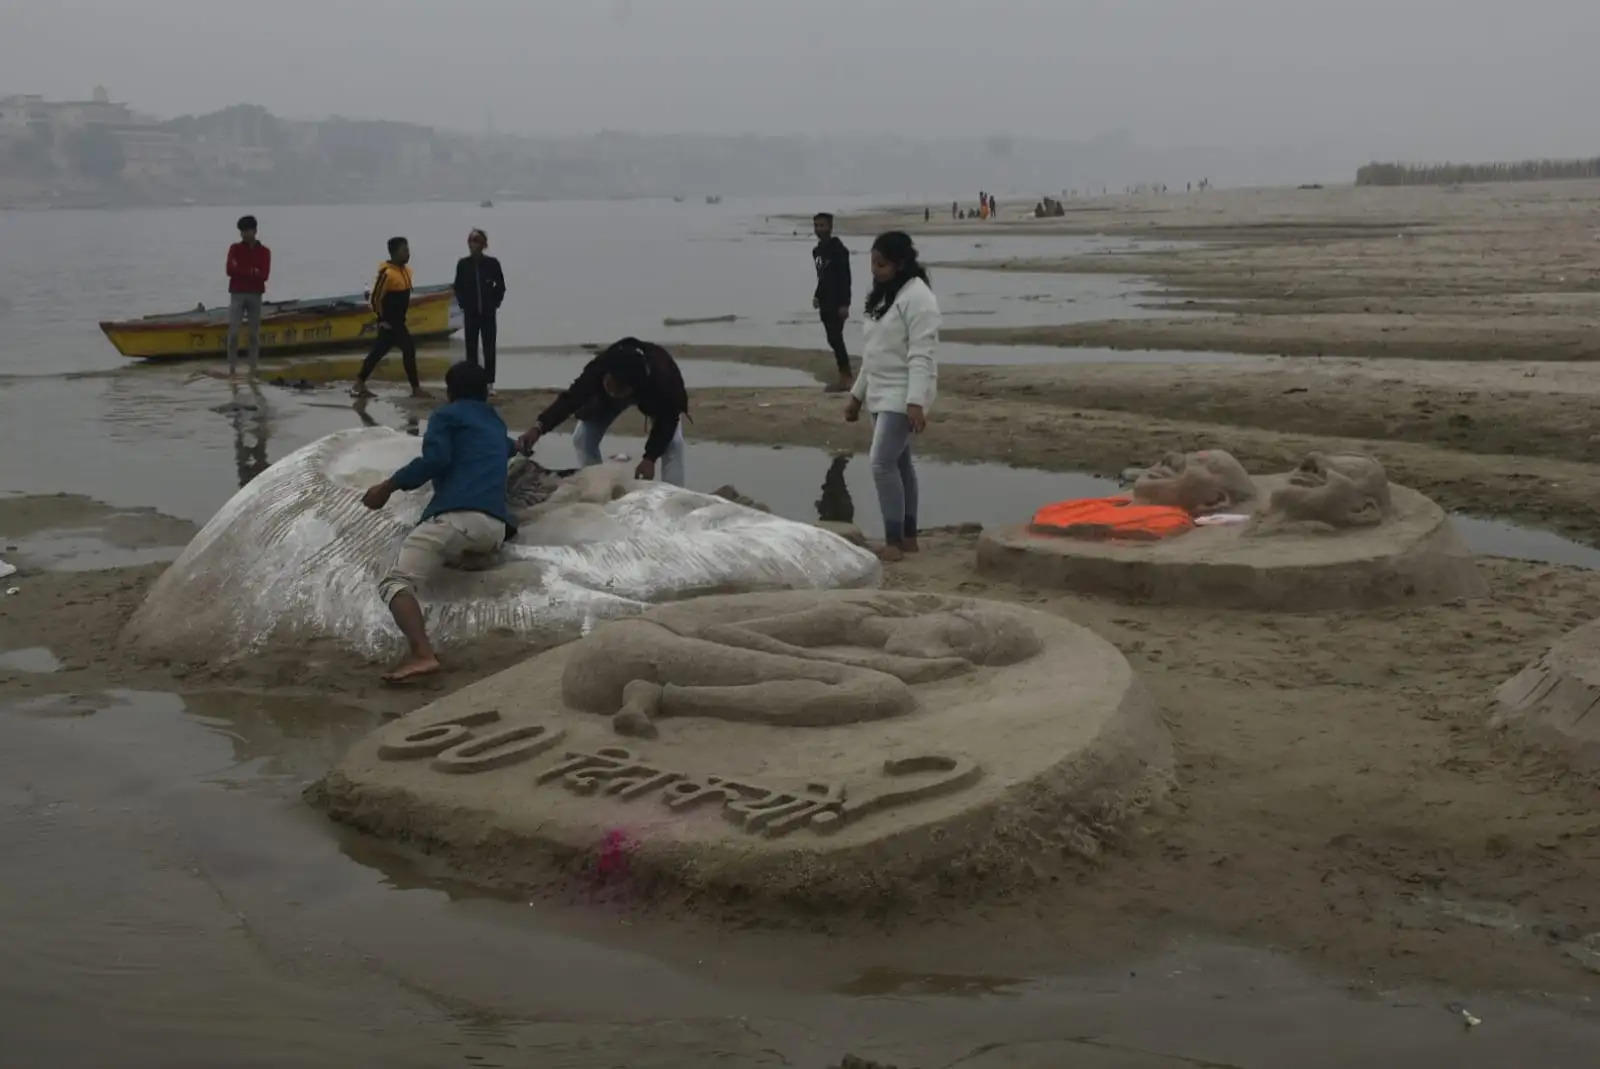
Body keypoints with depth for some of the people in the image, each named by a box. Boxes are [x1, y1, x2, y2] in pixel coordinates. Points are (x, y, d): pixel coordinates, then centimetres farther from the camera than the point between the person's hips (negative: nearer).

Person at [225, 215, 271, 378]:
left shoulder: (264, 251, 6)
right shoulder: (235, 248, 7)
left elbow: (264, 275, -6)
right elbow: (230, 270, -6)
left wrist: (241, 271, -10)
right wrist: (252, 272, -8)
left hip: (256, 295, 1)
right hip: (237, 294, -1)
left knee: (255, 333, 2)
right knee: (233, 331, -9)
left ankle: (254, 367, 6)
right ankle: (232, 367, -6)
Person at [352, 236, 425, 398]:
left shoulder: (406, 271, 10)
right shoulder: (387, 273, -18)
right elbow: (376, 297, -17)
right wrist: (382, 319, -13)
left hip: (398, 321, 9)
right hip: (389, 322, -9)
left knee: (379, 352, 13)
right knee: (409, 349, -10)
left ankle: (359, 385, 20)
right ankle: (415, 389, -3)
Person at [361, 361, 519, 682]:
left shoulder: (446, 415, 14)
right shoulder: (495, 424, 35)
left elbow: (436, 459, -5)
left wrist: (388, 486, 2)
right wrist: (514, 446, 84)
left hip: (457, 517, -6)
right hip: (495, 529, 7)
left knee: (396, 582, -15)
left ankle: (421, 653, -42)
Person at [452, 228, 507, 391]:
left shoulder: (492, 263, -4)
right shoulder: (463, 264, -1)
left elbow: (501, 286, 5)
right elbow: (458, 287, 7)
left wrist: (495, 303, -1)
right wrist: (463, 304, 0)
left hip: (488, 312, -1)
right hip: (470, 313, 1)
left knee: (489, 348, 0)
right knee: (471, 348, 3)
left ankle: (489, 383, 6)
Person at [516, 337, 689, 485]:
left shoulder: (661, 378, -47)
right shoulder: (597, 370, -43)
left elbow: (666, 421, -34)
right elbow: (571, 397, -39)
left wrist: (650, 459, -42)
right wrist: (538, 427, -54)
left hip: (656, 396, -2)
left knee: (672, 442, -21)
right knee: (582, 438, -9)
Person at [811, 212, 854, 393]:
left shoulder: (838, 249, -13)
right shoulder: (817, 250, 14)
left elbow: (845, 277, -17)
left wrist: (844, 303, -21)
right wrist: (817, 296, 14)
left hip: (837, 302, -9)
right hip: (826, 302, 9)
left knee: (835, 339, -12)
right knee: (833, 339, 9)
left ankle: (844, 378, -10)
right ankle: (844, 377, 14)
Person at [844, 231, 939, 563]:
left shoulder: (917, 297, -16)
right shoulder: (884, 295, 15)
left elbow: (921, 356, -22)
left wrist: (916, 402, -29)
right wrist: (857, 394, 22)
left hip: (903, 396, -10)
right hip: (882, 395, 10)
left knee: (882, 463, -15)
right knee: (899, 463, 12)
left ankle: (894, 543, -12)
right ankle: (908, 538, 19)